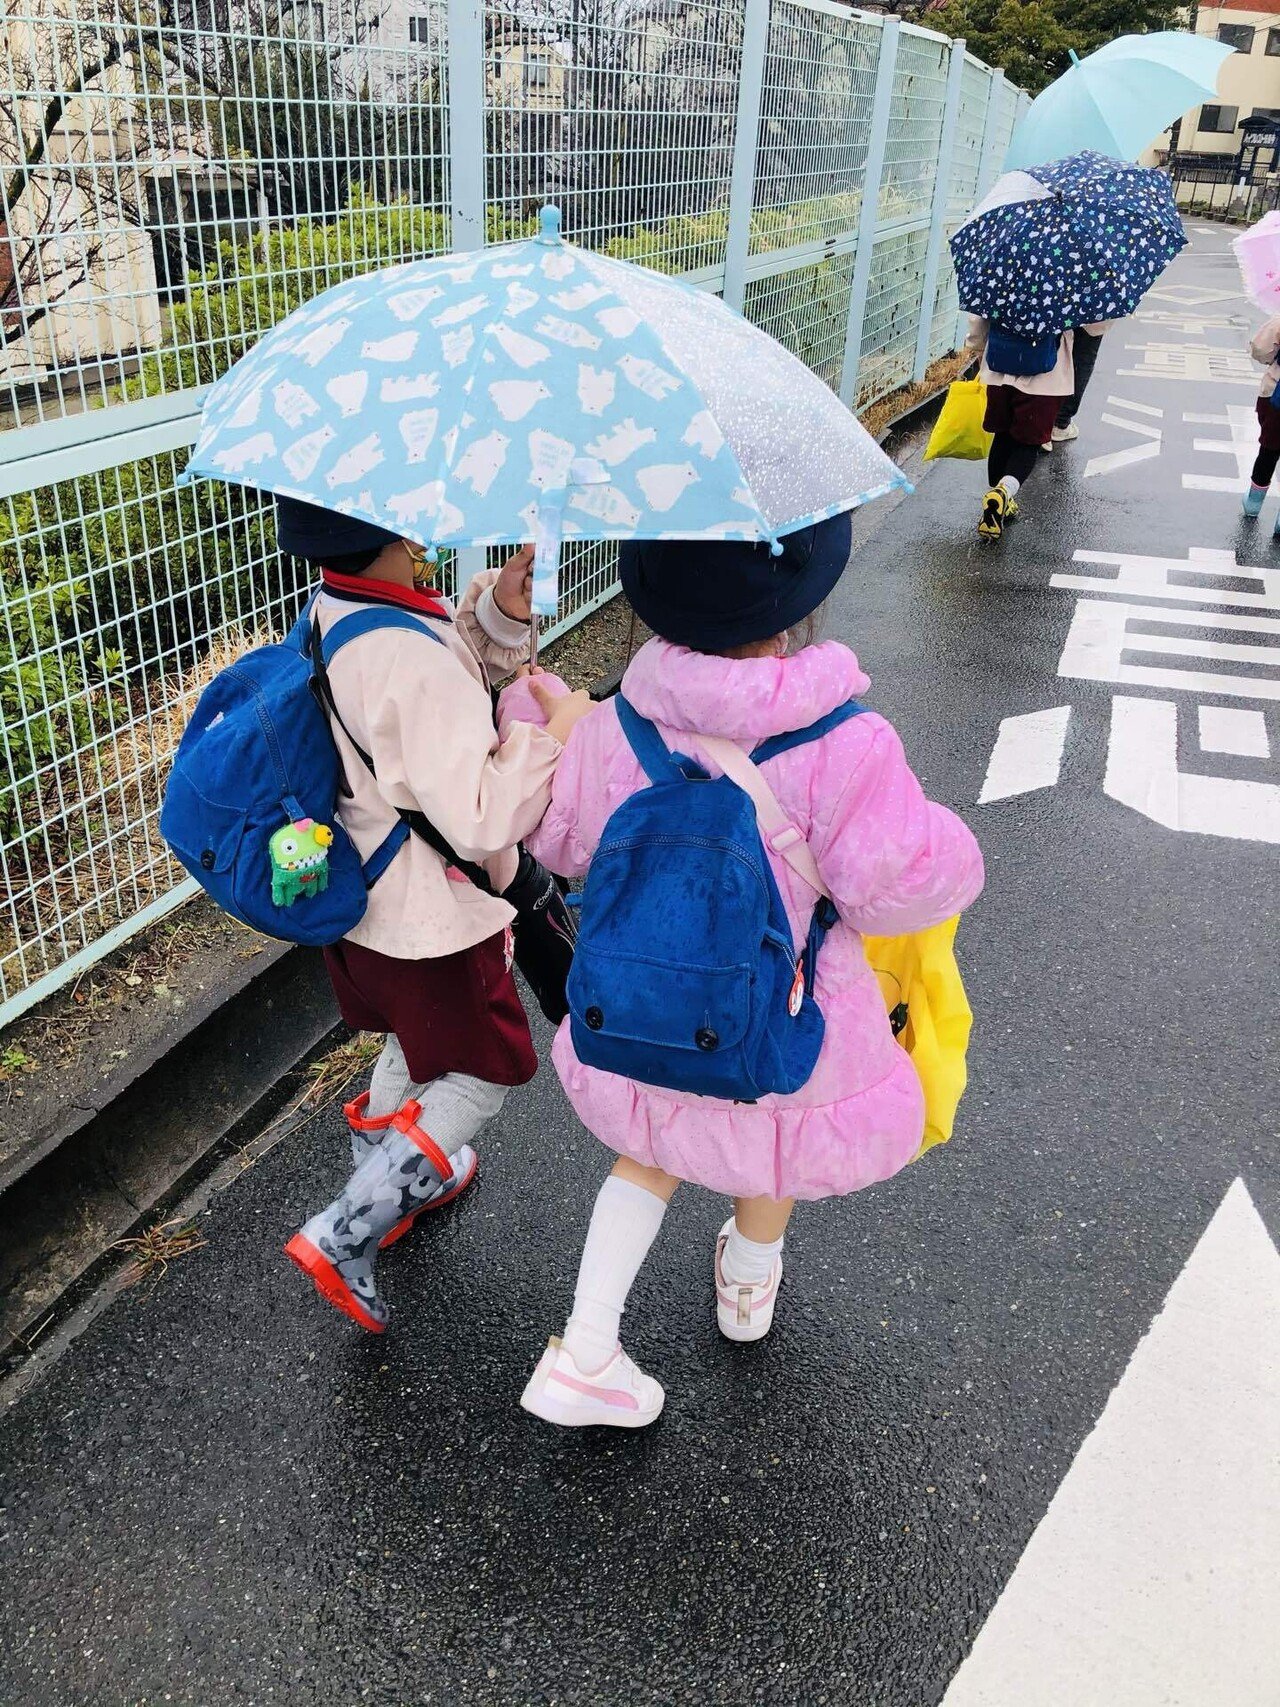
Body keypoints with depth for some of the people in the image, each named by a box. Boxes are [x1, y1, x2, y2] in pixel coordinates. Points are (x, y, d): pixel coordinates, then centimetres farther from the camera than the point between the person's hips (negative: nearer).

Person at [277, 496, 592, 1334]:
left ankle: (402, 1180, 53)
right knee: (489, 1071, 13)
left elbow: (460, 669, 6)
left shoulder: (336, 609, -4)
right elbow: (480, 820, -33)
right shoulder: (412, 664, -33)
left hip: (360, 893, 9)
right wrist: (558, 732, -23)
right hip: (431, 919, -8)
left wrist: (499, 609, -11)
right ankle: (346, 1233, 14)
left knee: (418, 1042, 30)